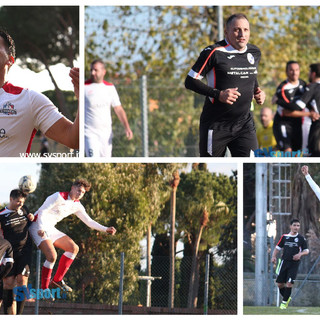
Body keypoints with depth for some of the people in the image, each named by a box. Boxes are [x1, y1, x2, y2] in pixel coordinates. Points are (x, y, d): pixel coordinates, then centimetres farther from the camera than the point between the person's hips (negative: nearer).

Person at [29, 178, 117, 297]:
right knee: (52, 256, -24)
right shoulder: (58, 197, -15)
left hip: (50, 229, 9)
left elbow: (89, 222, 14)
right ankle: (44, 289, -12)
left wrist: (105, 229, 3)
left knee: (74, 248, 5)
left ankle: (57, 280, 7)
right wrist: (41, 228, -29)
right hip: (38, 227, -9)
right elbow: (42, 211, -17)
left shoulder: (76, 205, 9)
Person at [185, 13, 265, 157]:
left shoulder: (254, 53, 8)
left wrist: (257, 92, 6)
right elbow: (190, 81, -9)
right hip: (216, 126, -4)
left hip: (244, 123, 4)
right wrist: (218, 94, -20)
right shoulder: (214, 52, -11)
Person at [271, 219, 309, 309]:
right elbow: (278, 248, 12)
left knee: (289, 283, -13)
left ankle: (284, 302, -1)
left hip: (294, 264, -2)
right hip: (284, 262, 2)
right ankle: (287, 298, 27)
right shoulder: (284, 237, 6)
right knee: (280, 283, 2)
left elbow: (306, 251, 7)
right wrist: (274, 256, -5)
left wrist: (300, 254, -14)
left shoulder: (301, 239, 2)